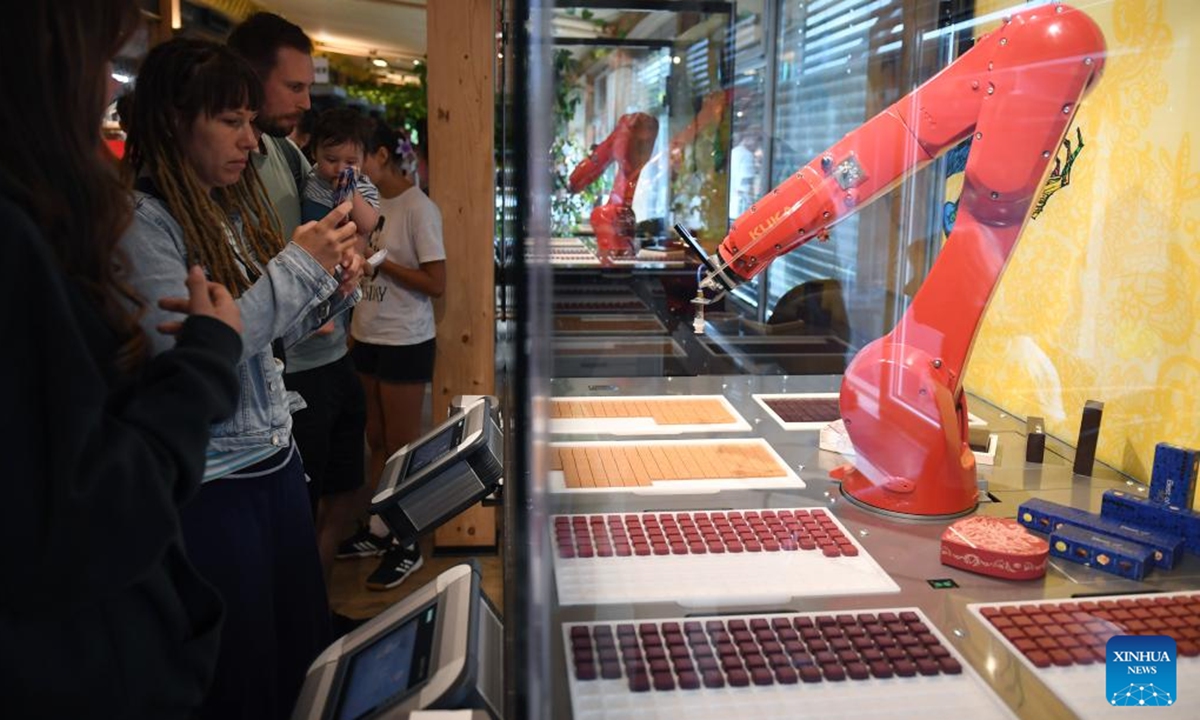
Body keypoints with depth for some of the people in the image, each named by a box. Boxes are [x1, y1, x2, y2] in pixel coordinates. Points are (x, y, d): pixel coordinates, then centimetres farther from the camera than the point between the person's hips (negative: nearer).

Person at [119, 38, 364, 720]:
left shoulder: (236, 207, 8)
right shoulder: (140, 221, -16)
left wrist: (335, 289, -3)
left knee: (307, 645, 17)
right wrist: (299, 266, -22)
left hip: (276, 455, 7)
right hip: (211, 483, -7)